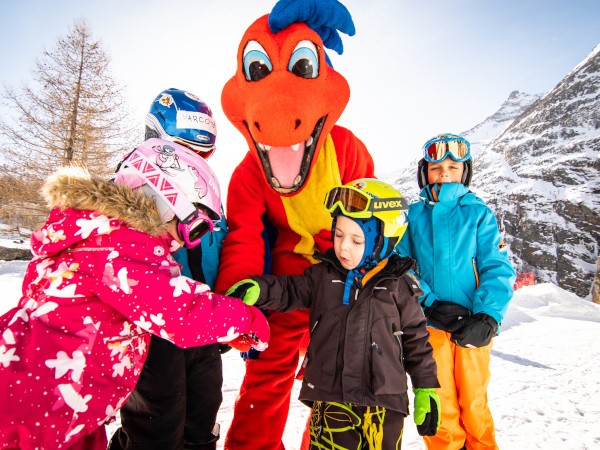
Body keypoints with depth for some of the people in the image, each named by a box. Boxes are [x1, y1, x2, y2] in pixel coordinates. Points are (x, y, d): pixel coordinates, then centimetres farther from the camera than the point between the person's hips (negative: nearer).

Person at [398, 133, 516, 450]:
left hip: (472, 325, 0)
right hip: (430, 325, 1)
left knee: (474, 402, 10)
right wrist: (429, 304, -13)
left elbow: (498, 268, -3)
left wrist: (487, 318, -16)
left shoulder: (479, 213, 3)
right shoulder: (413, 215, 5)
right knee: (441, 405, 9)